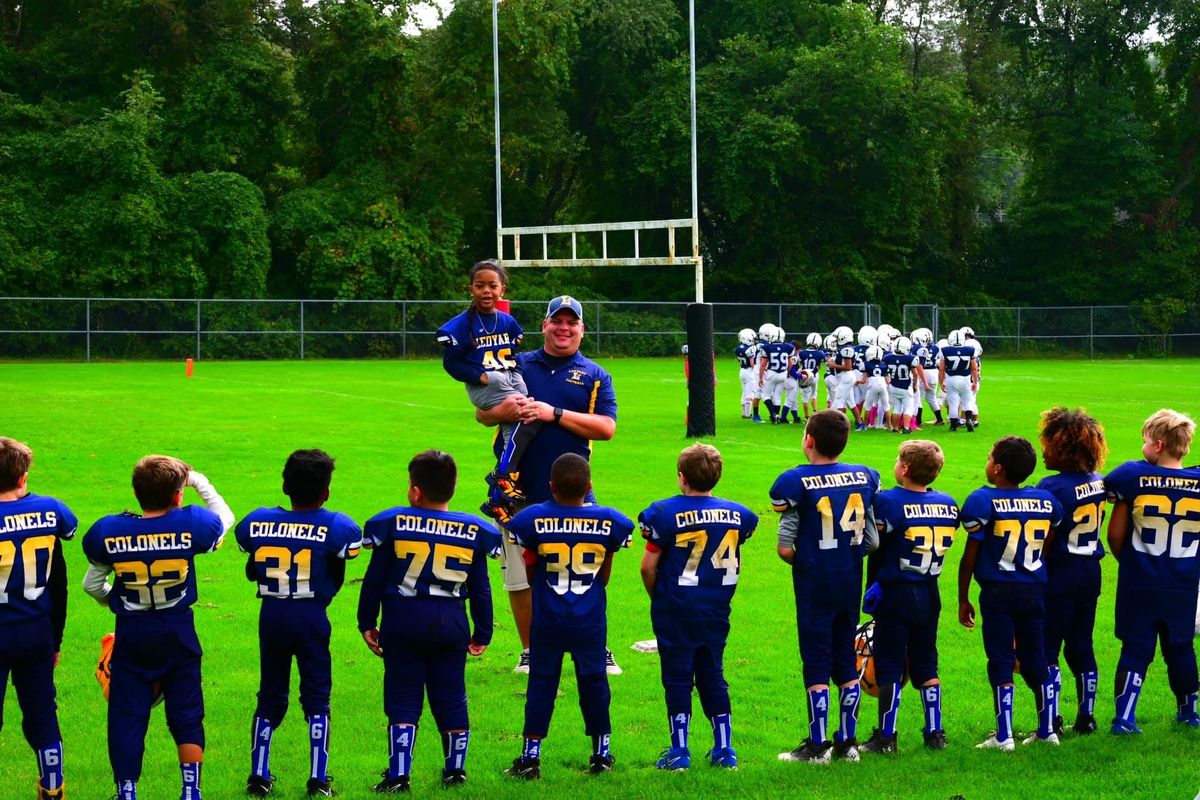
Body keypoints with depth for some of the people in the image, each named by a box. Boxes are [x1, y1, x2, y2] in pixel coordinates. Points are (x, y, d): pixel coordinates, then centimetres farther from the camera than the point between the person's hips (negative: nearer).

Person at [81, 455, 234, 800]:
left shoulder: (108, 532, -10)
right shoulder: (190, 524, -14)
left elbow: (92, 584, 3)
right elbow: (225, 517, 9)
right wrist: (200, 483, 19)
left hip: (131, 634, 0)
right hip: (178, 633, 0)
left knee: (127, 715, 9)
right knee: (186, 714, 11)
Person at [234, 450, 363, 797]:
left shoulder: (258, 522, -1)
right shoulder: (333, 527, -9)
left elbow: (252, 573, 10)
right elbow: (336, 580, 0)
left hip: (271, 615, 3)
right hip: (312, 617, -3)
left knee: (270, 696, 15)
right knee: (317, 698, 6)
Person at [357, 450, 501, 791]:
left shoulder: (393, 524, -4)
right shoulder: (472, 532, 1)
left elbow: (374, 579, -1)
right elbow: (480, 589, 5)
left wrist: (367, 622, 8)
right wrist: (482, 632, 14)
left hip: (402, 622, -2)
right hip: (451, 623, 2)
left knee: (403, 699, 4)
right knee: (451, 699, 13)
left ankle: (399, 774, -1)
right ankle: (455, 769, 21)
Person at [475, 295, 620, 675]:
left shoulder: (595, 376, 9)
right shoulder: (517, 365, 12)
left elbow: (607, 427, -5)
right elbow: (481, 414, 13)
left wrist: (554, 414, -14)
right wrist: (502, 411, -11)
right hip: (519, 492, 1)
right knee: (520, 578, 4)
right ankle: (530, 651, 18)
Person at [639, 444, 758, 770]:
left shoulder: (666, 513, -13)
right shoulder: (735, 514, 0)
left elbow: (648, 566, -10)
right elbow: (736, 562, 8)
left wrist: (655, 596, 7)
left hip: (675, 609, -4)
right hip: (717, 610, 4)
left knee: (677, 678, 3)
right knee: (712, 675, 14)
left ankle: (679, 752, 3)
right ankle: (724, 749, 16)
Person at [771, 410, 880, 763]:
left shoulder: (797, 482, -14)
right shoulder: (865, 478, 1)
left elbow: (785, 548, -14)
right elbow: (873, 541, 3)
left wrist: (799, 559, 6)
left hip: (814, 584, -5)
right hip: (851, 582, 5)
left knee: (816, 663, 2)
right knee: (847, 661, 13)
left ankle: (817, 745, 5)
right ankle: (847, 741, 19)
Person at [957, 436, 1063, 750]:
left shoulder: (983, 501, -9)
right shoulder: (1046, 501, 5)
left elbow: (970, 557, -7)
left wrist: (963, 600, 1)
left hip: (998, 593, -4)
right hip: (1035, 591, 4)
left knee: (1000, 662, 1)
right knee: (1035, 659, 14)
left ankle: (1004, 736, 1)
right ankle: (1047, 730, 19)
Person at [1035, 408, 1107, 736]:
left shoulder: (1053, 488, -19)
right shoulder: (1098, 482, 3)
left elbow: (1042, 545, -16)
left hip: (1059, 577, -7)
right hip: (1091, 574, 7)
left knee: (1046, 650, 1)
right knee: (1081, 647, 15)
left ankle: (1051, 721, 1)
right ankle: (1086, 716, 20)